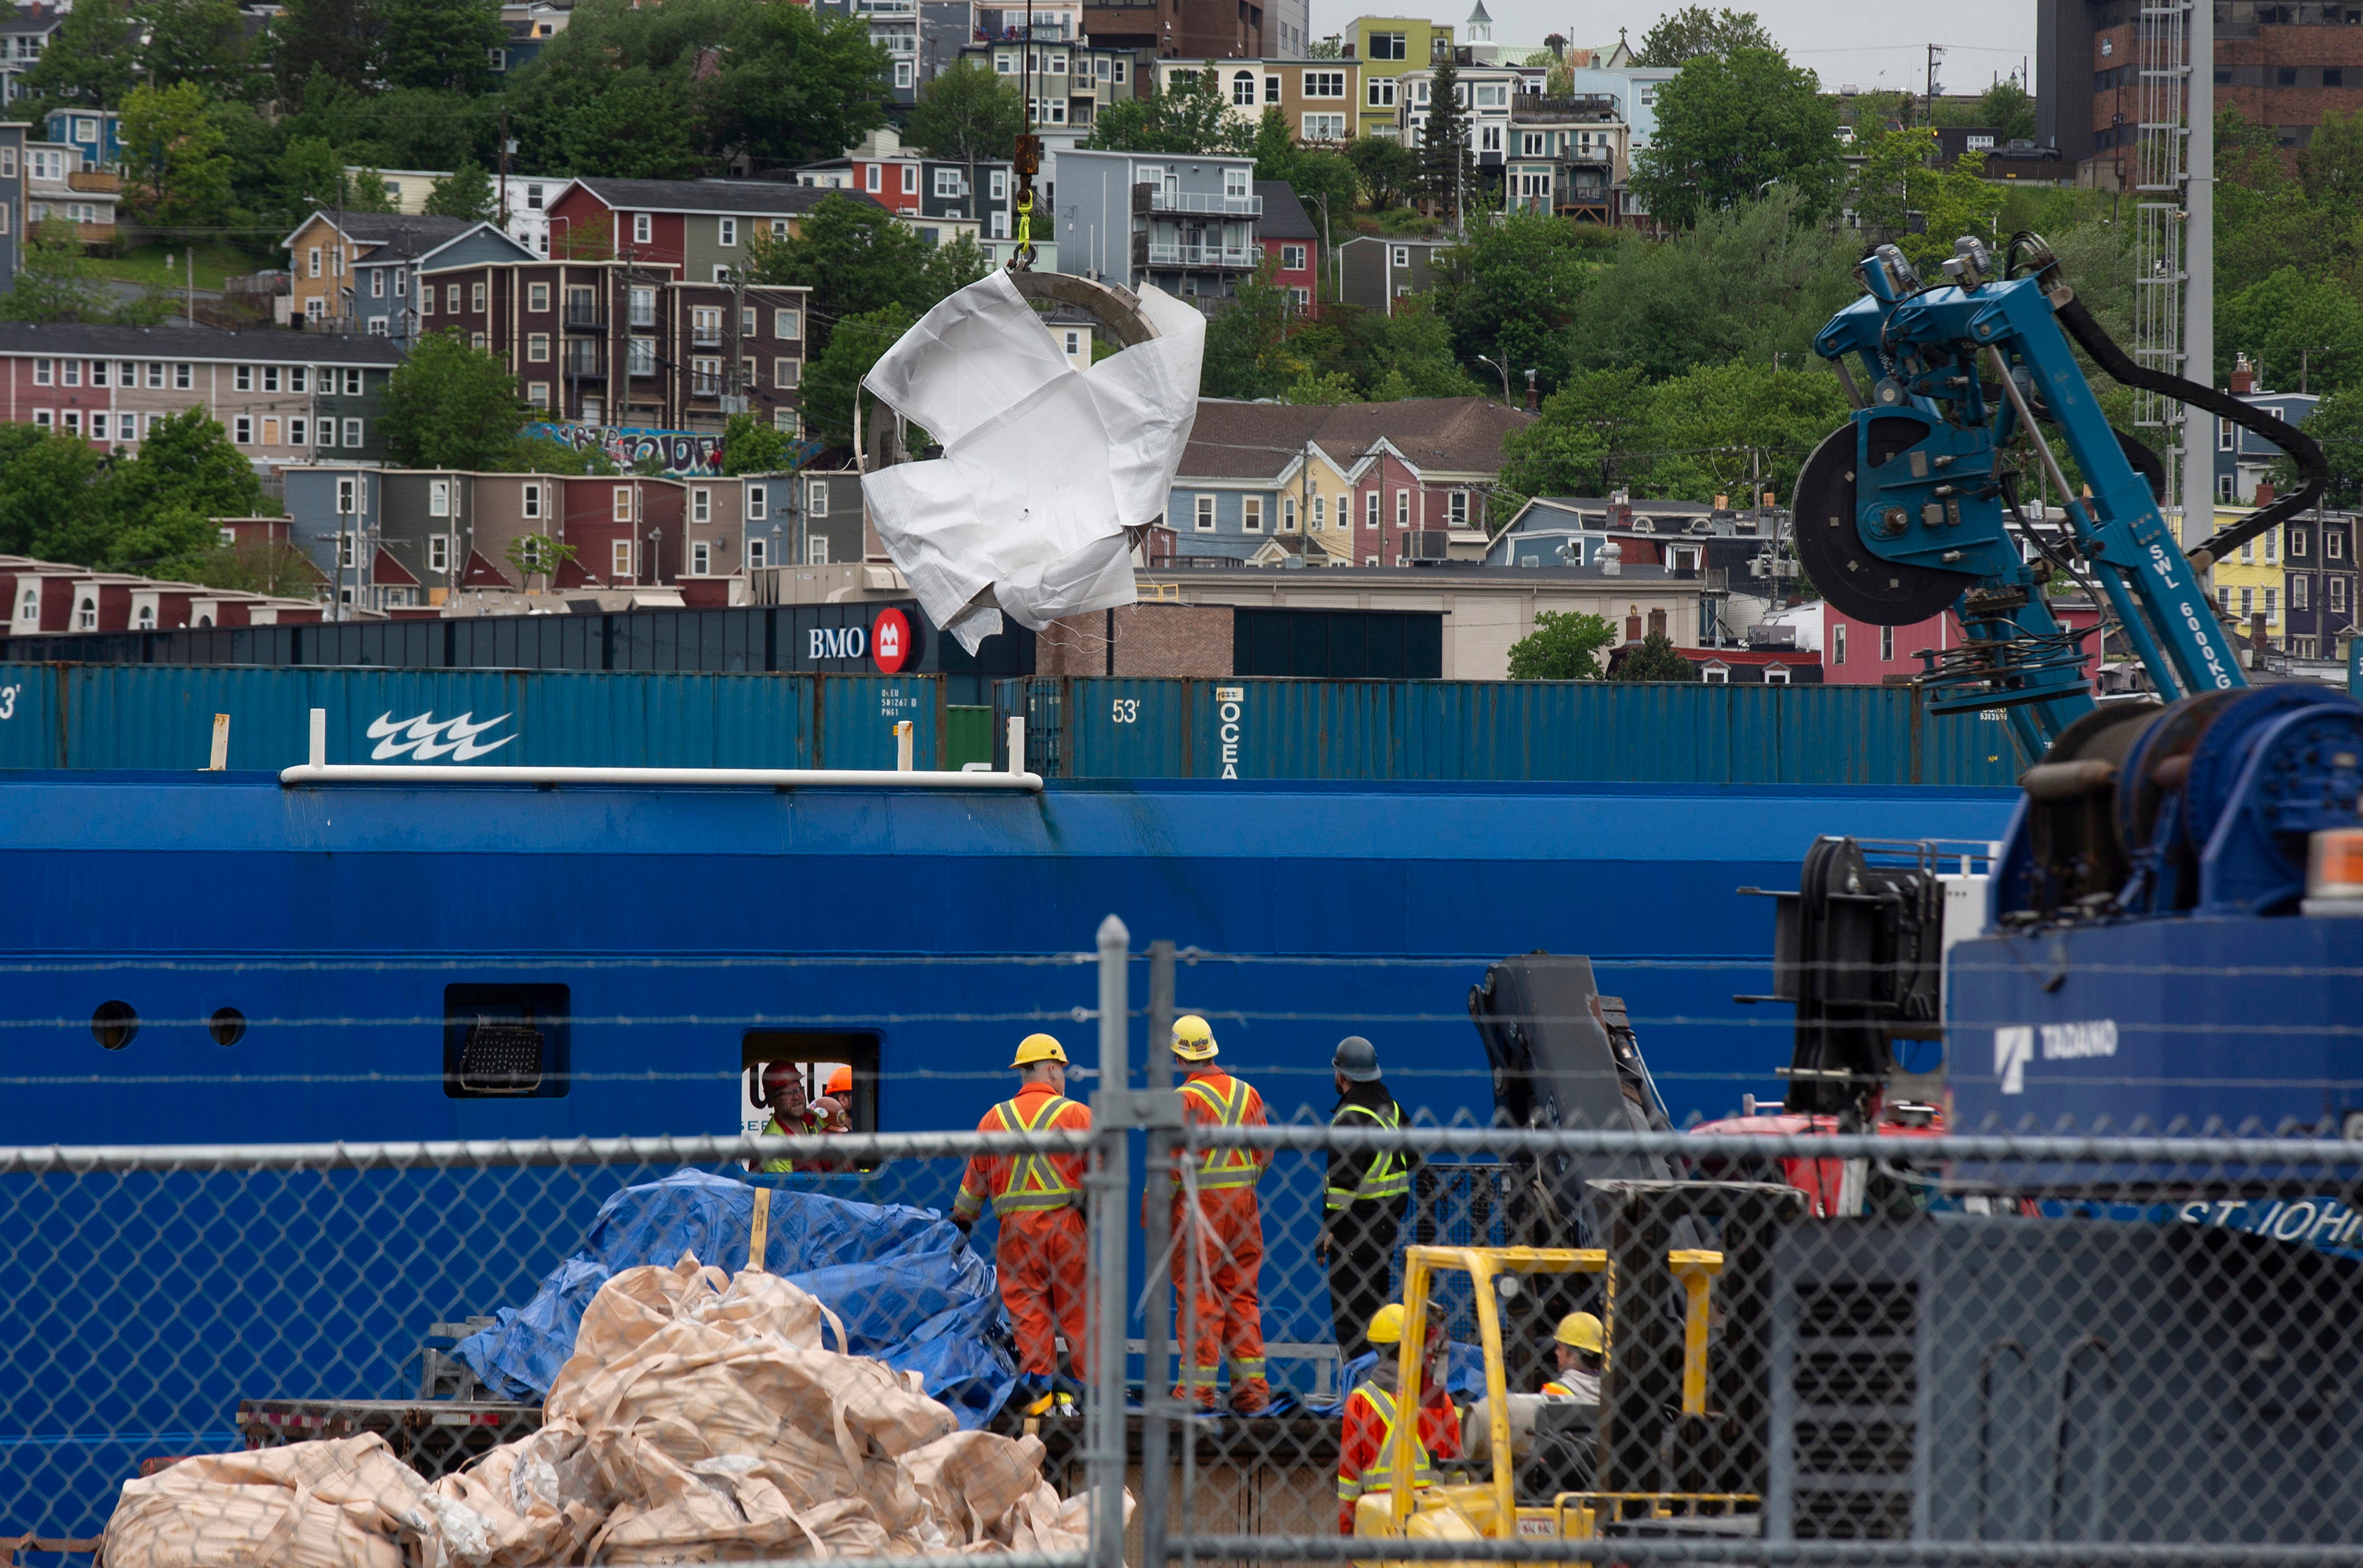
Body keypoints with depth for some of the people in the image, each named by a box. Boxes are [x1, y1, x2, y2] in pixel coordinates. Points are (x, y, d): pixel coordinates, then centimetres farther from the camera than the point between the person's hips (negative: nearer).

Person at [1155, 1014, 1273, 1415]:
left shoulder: (1184, 1099, -11)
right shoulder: (1247, 1093, 6)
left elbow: (1170, 1164, -13)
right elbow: (1265, 1153, 11)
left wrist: (1151, 1212, -5)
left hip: (1198, 1204, -5)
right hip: (1243, 1202, 5)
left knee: (1198, 1296, -2)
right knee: (1242, 1295, 10)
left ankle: (1199, 1386, -3)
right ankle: (1252, 1389, 9)